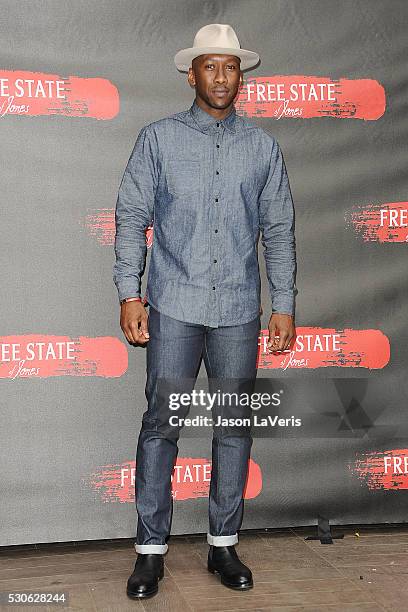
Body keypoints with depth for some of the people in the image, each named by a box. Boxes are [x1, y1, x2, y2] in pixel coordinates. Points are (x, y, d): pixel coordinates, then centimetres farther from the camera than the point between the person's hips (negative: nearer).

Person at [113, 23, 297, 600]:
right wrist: (129, 294, -6)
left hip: (239, 311, 2)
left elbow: (279, 229, 10)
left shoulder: (263, 146, 10)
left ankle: (224, 544, 19)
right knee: (160, 423, -1)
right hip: (174, 306, -2)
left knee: (235, 425, 6)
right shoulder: (158, 138, 4)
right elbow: (132, 216, 2)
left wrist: (284, 305, 5)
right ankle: (151, 548, 10)